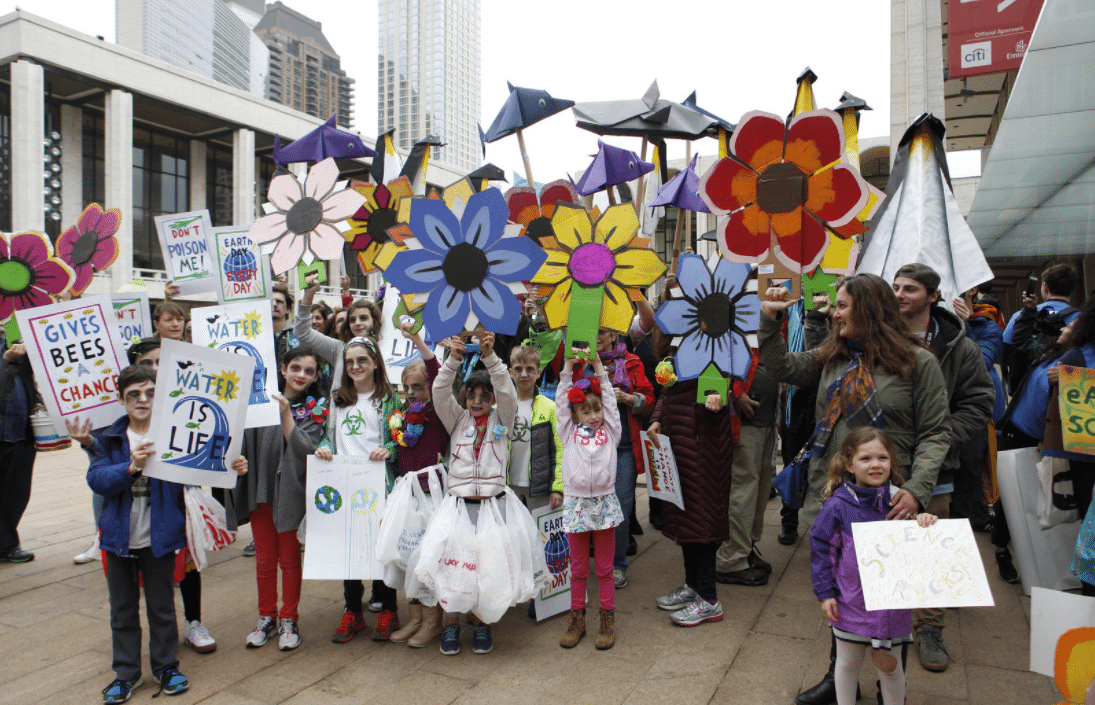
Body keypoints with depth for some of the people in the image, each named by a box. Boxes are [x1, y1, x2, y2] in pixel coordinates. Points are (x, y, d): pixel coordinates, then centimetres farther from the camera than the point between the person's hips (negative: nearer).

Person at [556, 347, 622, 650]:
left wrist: (597, 364, -3)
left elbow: (609, 397, 3)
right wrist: (569, 365, -5)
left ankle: (607, 620, 20)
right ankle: (576, 618, 23)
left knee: (604, 567, 10)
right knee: (578, 568, 11)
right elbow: (561, 400, 1)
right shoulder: (570, 433, 5)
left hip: (604, 502, 0)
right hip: (575, 503, 0)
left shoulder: (610, 432, 6)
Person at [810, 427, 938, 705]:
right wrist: (825, 593, -7)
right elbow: (821, 549, -5)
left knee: (890, 664, 18)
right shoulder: (837, 506, -12)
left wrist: (925, 524, -15)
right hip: (851, 601, -1)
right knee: (848, 662, 17)